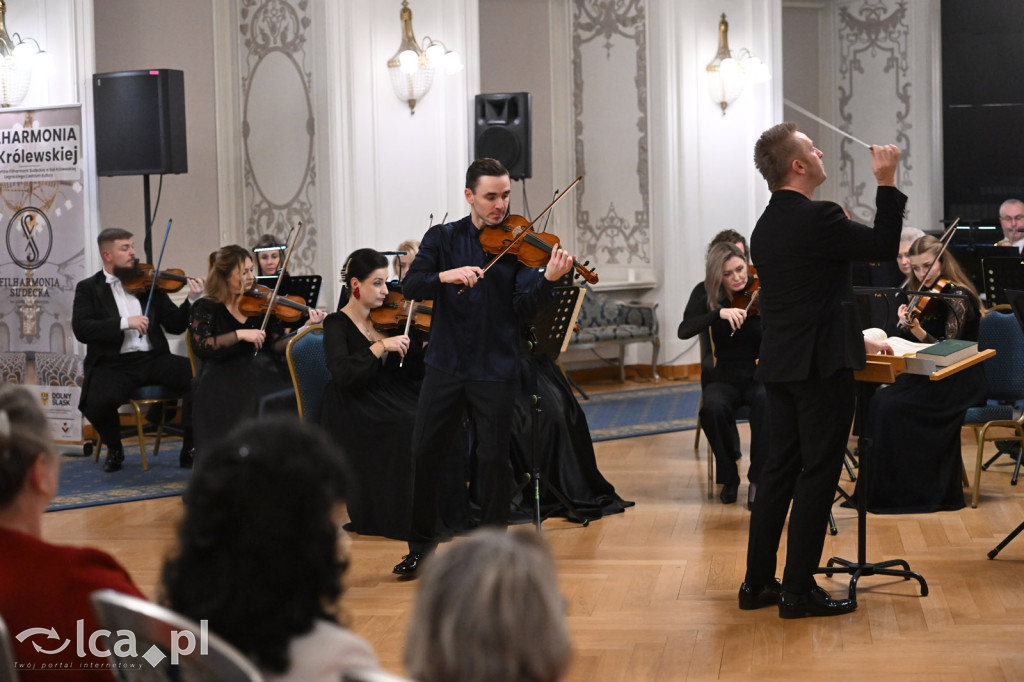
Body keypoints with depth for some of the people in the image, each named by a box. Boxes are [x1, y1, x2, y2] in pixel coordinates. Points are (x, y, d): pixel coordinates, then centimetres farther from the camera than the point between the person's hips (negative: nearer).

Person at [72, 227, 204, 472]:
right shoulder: (89, 288, 7)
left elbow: (174, 325, 13)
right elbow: (81, 329, -9)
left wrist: (192, 299, -5)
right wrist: (124, 322, -19)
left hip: (153, 358, 3)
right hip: (113, 365, -3)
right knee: (97, 404, -33)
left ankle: (189, 450, -9)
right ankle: (114, 449, 2)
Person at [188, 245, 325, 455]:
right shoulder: (207, 307, 6)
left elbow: (276, 346, 5)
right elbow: (200, 346, -10)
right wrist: (240, 334, -17)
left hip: (262, 373, 3)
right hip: (224, 379, -3)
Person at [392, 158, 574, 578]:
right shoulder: (442, 238, 5)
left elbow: (523, 308, -10)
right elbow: (410, 287, -7)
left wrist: (548, 280, -29)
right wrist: (447, 275, -25)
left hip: (494, 370, -1)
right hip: (445, 365, 2)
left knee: (493, 457, 0)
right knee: (423, 452, 2)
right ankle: (422, 546, 17)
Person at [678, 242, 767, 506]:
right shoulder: (705, 294, -1)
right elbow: (684, 330, -17)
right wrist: (719, 313, -31)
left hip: (759, 375, -1)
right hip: (723, 377, 1)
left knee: (766, 401, -36)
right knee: (713, 408, -33)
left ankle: (758, 480, -24)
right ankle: (729, 477, -10)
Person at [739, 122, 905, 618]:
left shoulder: (766, 227, 12)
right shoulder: (818, 219, -17)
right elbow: (884, 247, -9)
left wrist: (852, 339, 25)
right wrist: (886, 182, -2)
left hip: (779, 365, 9)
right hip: (821, 365, -9)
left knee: (780, 470, 13)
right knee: (818, 473, -2)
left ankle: (758, 582, 18)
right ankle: (799, 591, 1)